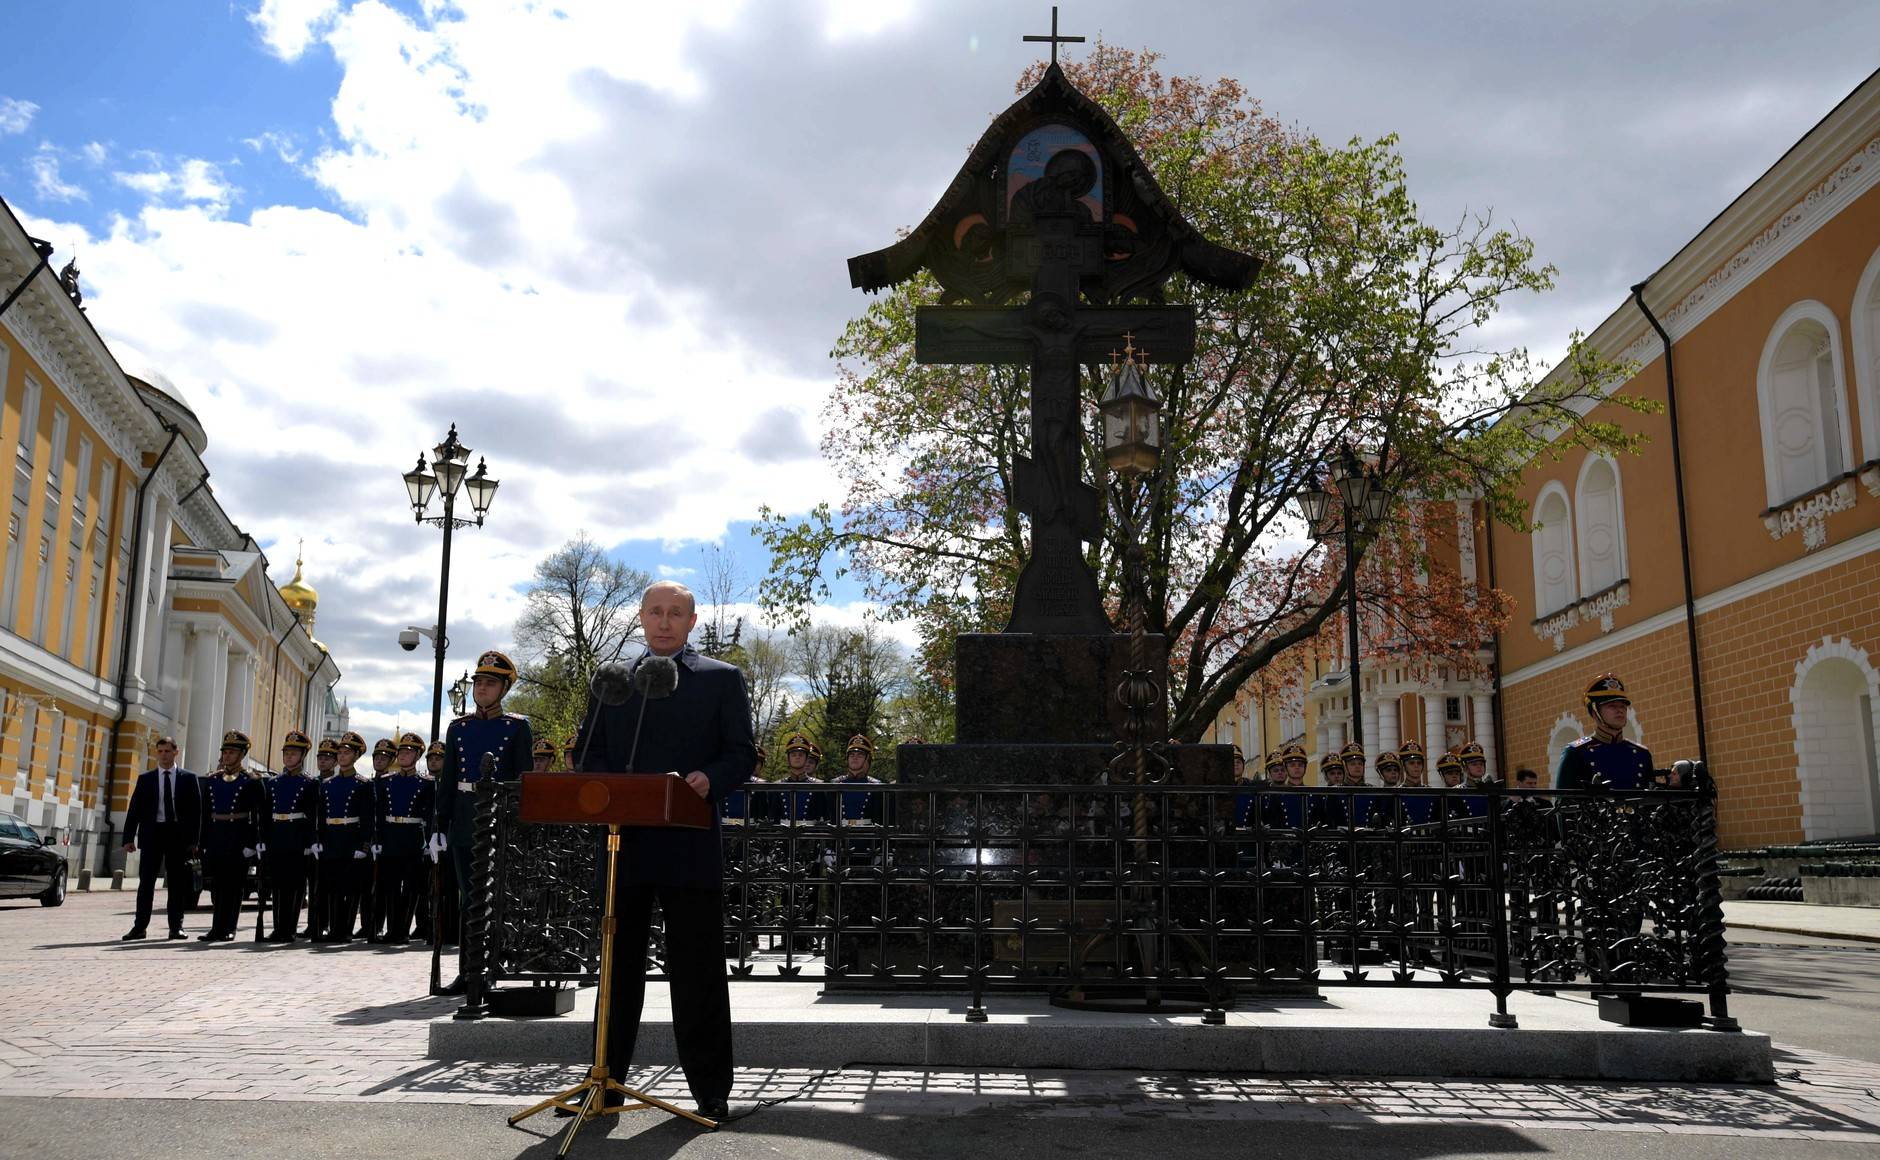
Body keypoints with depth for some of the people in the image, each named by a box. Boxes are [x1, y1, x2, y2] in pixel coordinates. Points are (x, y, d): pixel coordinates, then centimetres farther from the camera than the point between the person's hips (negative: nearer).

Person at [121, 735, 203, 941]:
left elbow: (196, 810, 3)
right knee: (146, 881, 1)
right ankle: (139, 927, 5)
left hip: (178, 834, -1)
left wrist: (193, 840, -3)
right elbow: (134, 809, 6)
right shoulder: (145, 778, 8)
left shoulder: (188, 778, 5)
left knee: (177, 883, 3)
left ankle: (176, 927, 8)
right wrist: (129, 838, -3)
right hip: (152, 833, 1)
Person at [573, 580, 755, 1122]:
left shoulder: (722, 679, 7)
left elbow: (743, 753, 2)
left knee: (697, 970, 2)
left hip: (691, 847, -3)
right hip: (622, 842, 3)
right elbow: (589, 752, 13)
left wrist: (709, 779, -18)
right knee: (616, 965, 10)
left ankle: (710, 1088, 10)